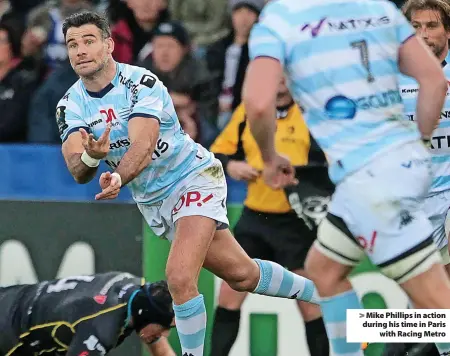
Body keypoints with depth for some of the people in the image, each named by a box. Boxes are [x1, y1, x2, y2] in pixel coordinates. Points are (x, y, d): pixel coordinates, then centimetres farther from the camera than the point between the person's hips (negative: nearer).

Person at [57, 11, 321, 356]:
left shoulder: (141, 82, -21)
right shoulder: (70, 105, -6)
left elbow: (142, 146, -36)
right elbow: (78, 172, -19)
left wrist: (118, 178, -57)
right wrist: (90, 158, -43)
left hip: (194, 177, -6)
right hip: (152, 200, 6)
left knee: (180, 278, -26)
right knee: (240, 274, 14)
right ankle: (325, 295, 34)